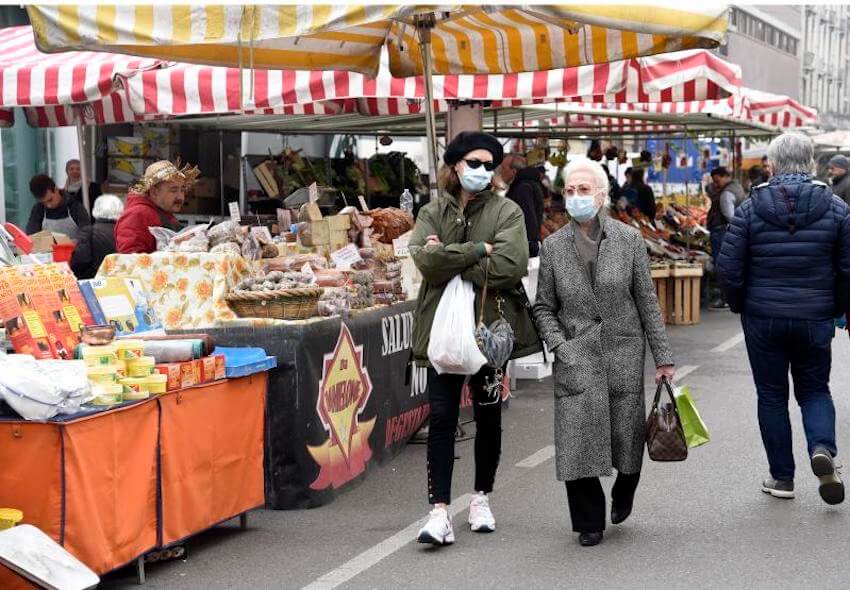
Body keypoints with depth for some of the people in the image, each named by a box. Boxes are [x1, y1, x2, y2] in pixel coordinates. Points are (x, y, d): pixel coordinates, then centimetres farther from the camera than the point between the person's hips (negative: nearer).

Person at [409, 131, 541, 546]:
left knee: (488, 416, 12)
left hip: (491, 325, 0)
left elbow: (511, 266, -16)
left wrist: (450, 261, -12)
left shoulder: (506, 212, 1)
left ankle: (481, 498, 28)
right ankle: (439, 510, -5)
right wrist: (478, 250, -15)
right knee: (441, 417, -5)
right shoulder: (433, 212, 7)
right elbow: (425, 258, -11)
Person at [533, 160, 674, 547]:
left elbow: (647, 302, 3)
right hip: (575, 358, 0)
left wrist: (662, 357, 1)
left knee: (627, 435, 5)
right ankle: (589, 521, 10)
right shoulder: (553, 246, 4)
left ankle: (623, 491, 38)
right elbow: (543, 306, 9)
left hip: (624, 353, 0)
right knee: (578, 437, -5)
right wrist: (558, 344, -8)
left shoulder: (629, 239, 2)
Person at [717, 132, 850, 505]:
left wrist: (741, 306, 8)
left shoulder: (751, 208, -6)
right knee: (814, 390, 16)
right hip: (815, 319, 1)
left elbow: (729, 267, -7)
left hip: (763, 319, -1)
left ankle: (782, 477, 14)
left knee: (771, 395, 11)